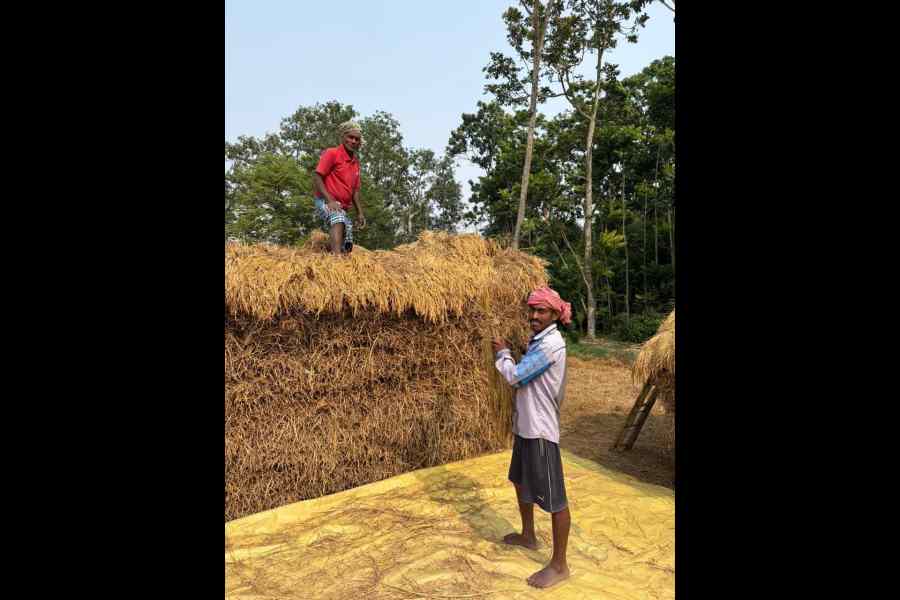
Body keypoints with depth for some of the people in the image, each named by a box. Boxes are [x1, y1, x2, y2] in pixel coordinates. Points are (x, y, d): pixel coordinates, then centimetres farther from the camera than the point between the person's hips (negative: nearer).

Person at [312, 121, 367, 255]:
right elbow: (316, 177, -12)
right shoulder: (332, 153, -4)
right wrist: (330, 200, -23)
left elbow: (355, 190, 21)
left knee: (347, 246, 7)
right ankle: (337, 257, -54)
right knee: (338, 219, -38)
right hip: (326, 202, -8)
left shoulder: (356, 161, 17)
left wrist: (360, 213, 14)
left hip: (343, 208, 9)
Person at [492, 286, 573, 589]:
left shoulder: (551, 344, -21)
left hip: (541, 429, -11)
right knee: (521, 481, 25)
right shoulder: (538, 340, 10)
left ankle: (559, 565, 15)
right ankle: (528, 535, 46)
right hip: (526, 425, 11)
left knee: (553, 498, 1)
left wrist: (502, 353, -6)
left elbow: (515, 376, -21)